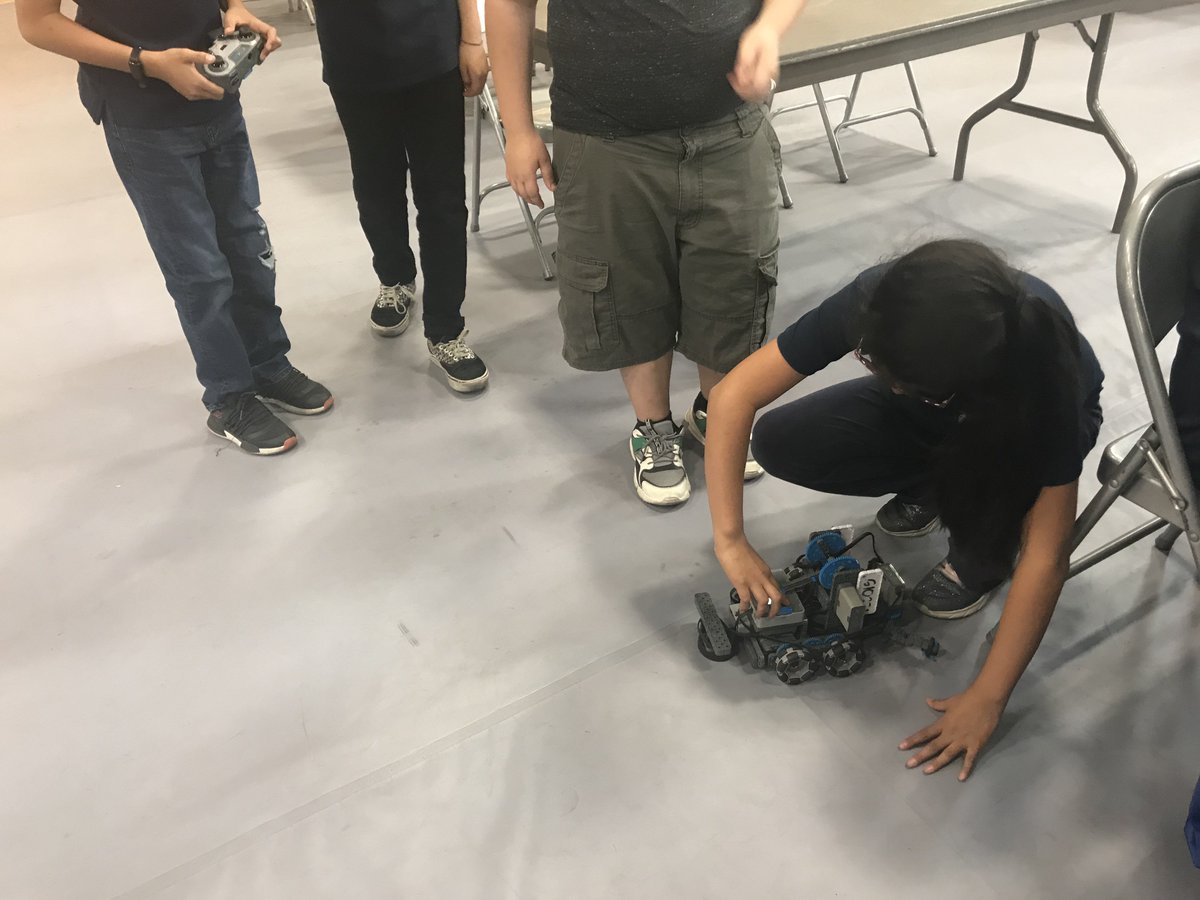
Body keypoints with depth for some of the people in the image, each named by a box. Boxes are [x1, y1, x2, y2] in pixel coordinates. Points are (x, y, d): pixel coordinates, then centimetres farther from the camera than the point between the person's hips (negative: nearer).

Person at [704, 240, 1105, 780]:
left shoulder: (1044, 363, -42)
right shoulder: (874, 301, -36)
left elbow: (1047, 557, -37)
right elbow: (734, 396, -31)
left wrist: (987, 698, -34)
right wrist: (730, 539, -34)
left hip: (1020, 418, -3)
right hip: (923, 413, 3)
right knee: (779, 443, -21)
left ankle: (985, 549, -4)